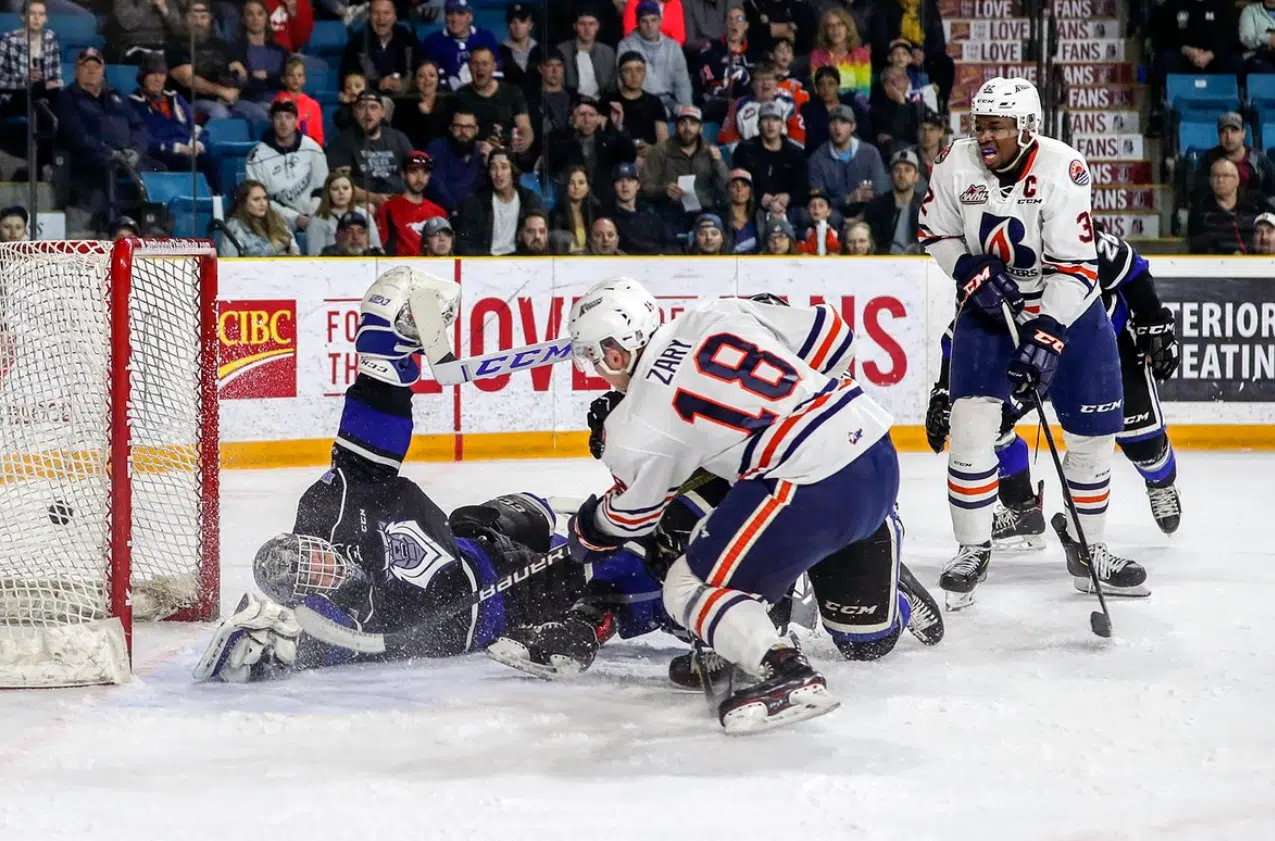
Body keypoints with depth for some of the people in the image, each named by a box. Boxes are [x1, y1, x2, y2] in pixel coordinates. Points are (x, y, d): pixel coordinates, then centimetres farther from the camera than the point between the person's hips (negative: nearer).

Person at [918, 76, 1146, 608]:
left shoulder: (1063, 171, -24)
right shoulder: (955, 165, -14)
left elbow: (1074, 268, -25)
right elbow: (936, 233, 2)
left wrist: (1045, 337, -32)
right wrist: (972, 273, -15)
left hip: (1066, 308, -1)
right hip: (990, 307, 1)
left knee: (1093, 434, 2)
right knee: (971, 424, -12)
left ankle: (1086, 548, 21)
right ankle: (972, 550, 1)